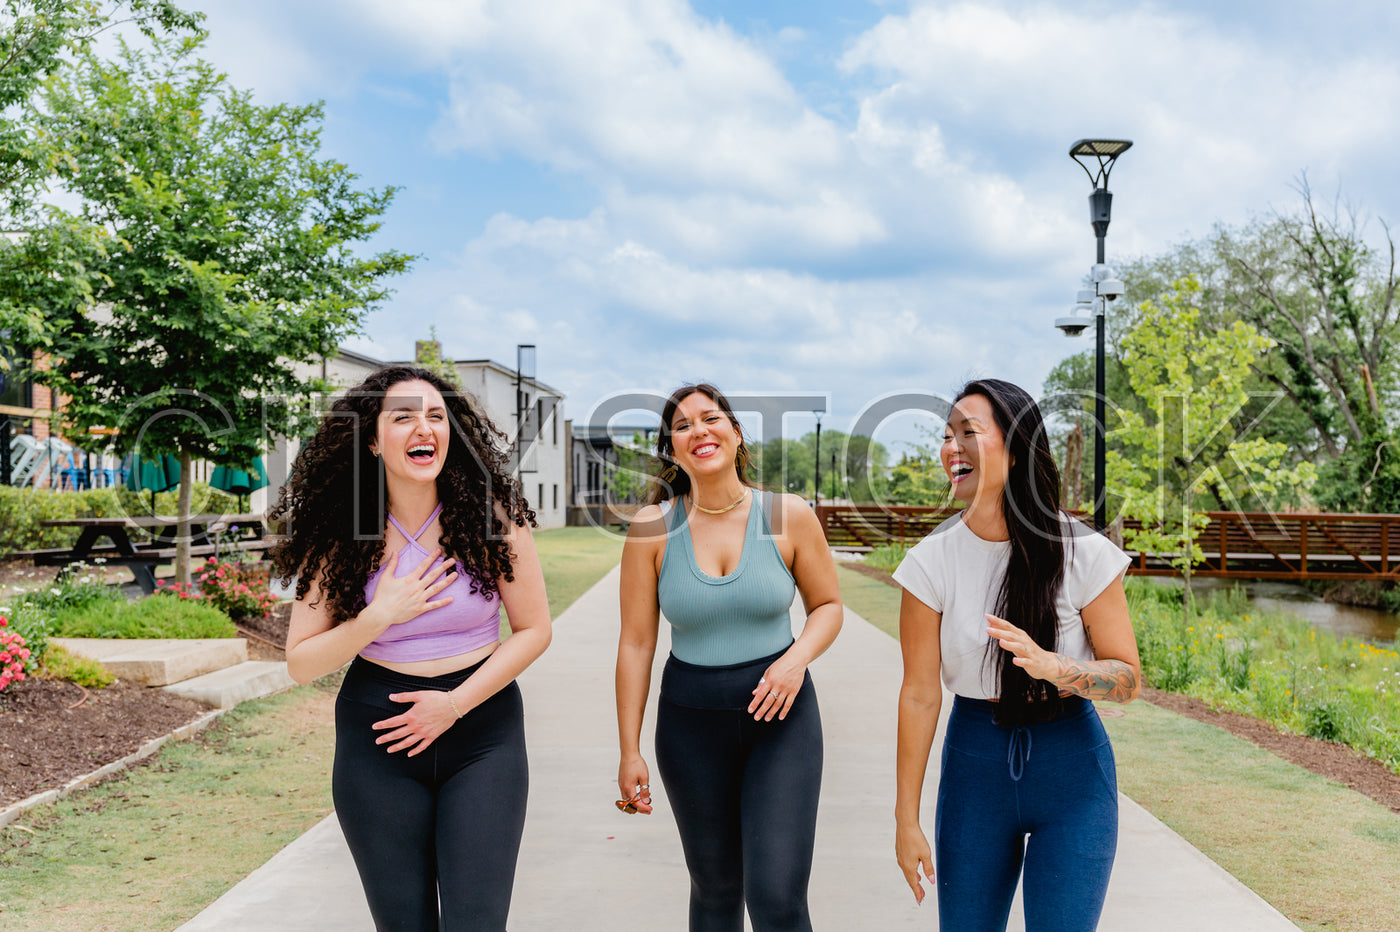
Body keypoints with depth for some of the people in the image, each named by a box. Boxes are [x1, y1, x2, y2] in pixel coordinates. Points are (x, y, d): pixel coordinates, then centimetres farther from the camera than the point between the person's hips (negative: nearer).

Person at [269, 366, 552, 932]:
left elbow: (533, 629, -2)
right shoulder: (339, 538, -5)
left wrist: (455, 704, -11)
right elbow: (301, 664, -2)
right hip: (377, 742, 1)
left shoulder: (493, 515, -7)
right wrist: (379, 616, -17)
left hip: (482, 733, -1)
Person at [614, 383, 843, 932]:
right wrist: (629, 751, -2)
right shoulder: (652, 528, -6)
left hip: (780, 715, -1)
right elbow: (636, 642, -2)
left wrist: (796, 659, -15)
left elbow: (828, 605, 6)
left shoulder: (788, 517, -7)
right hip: (691, 722, 1)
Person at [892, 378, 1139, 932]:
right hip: (975, 763, 2)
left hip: (1072, 766, -1)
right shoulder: (933, 561, -9)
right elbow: (919, 693, -6)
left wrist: (1048, 665, -29)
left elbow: (1128, 678, -7)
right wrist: (906, 819, -4)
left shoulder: (1083, 553, -12)